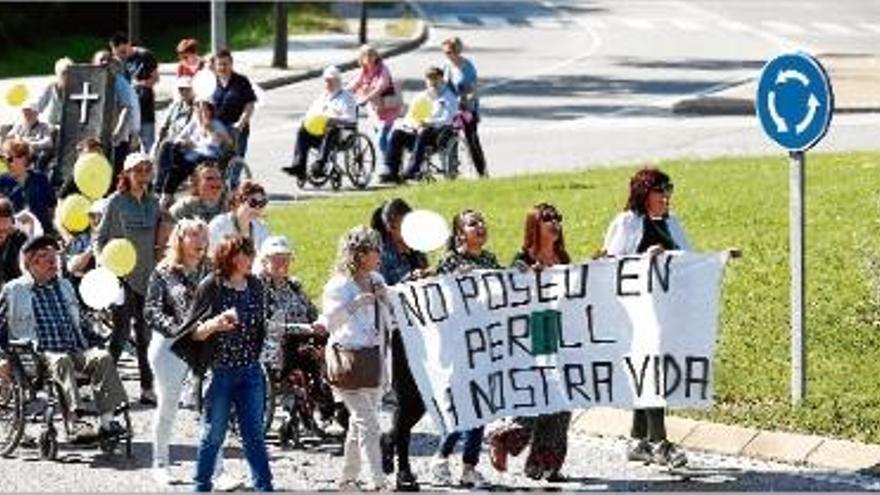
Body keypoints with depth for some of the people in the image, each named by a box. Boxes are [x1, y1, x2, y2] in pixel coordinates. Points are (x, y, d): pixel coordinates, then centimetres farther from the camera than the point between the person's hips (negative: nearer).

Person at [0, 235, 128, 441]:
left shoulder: (65, 286, 26)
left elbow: (81, 320, 33)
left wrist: (96, 340, 20)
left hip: (76, 350, 5)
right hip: (41, 354, -5)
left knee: (103, 357, -26)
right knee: (61, 361, -39)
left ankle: (107, 420, -34)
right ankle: (76, 423, -53)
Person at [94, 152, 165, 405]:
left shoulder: (153, 202, 10)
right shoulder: (116, 202, -4)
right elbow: (100, 237, -2)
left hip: (148, 275, 5)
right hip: (122, 274, -5)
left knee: (146, 332, 7)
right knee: (121, 330, -7)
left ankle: (148, 387, 11)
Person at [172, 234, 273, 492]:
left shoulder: (255, 286, 6)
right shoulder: (211, 287, -9)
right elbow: (194, 333, -9)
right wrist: (214, 324, -26)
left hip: (250, 371, 4)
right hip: (219, 372, -4)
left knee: (254, 432, 4)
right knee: (214, 433, 5)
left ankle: (264, 485, 5)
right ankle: (202, 485, 19)